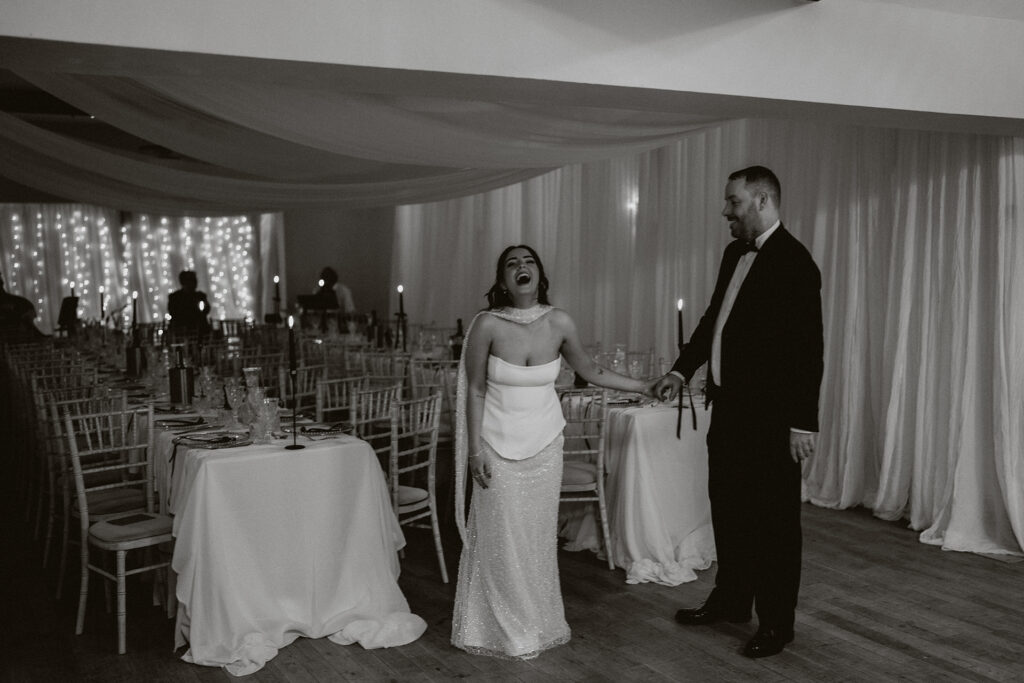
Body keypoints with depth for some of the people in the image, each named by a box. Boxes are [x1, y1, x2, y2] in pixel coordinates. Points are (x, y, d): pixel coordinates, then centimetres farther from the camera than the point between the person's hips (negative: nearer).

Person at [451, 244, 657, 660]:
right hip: (498, 445, -2)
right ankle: (504, 629, 22)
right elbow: (475, 390, -8)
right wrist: (474, 448, -9)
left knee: (539, 536, 10)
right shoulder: (487, 325, -15)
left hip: (545, 444, 3)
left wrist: (644, 387, 8)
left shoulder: (559, 323, -8)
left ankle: (538, 624, 27)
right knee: (501, 538, 4)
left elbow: (589, 371, 7)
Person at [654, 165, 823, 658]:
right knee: (728, 508, 18)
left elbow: (808, 349, -17)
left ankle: (775, 622, 17)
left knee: (773, 520, 4)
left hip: (770, 416, -8)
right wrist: (682, 369, 8)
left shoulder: (793, 261, -15)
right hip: (729, 407, 8)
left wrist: (802, 423, -18)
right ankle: (730, 600, 34)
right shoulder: (735, 254, 10)